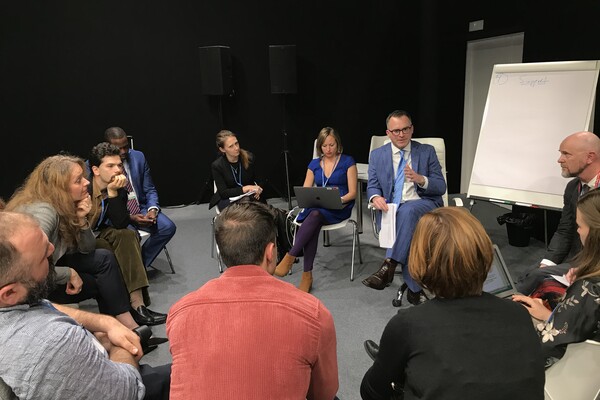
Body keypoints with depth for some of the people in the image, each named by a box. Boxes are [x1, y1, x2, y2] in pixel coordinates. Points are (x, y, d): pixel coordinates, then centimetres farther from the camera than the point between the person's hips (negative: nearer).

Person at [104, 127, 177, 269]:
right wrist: (130, 218, -21)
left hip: (141, 209, 5)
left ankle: (141, 264, -1)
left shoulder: (138, 157, 2)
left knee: (168, 227, -19)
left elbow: (150, 189, 9)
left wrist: (153, 209, -12)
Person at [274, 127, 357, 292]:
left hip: (339, 209, -2)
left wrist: (340, 200, -20)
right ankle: (307, 275, -34)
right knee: (313, 224, -34)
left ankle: (290, 257, -34)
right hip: (317, 207, 3)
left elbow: (352, 193, 0)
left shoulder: (348, 162, 6)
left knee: (315, 214, -37)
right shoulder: (314, 164, 16)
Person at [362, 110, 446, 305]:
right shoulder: (377, 155, 11)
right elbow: (372, 186, 8)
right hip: (391, 208, 1)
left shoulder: (427, 152, 7)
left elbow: (441, 187, 3)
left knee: (408, 211, -37)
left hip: (424, 203, -1)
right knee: (408, 232, -32)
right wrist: (375, 197, -19)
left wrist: (421, 179, -19)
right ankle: (415, 287, -24)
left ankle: (388, 267, -40)